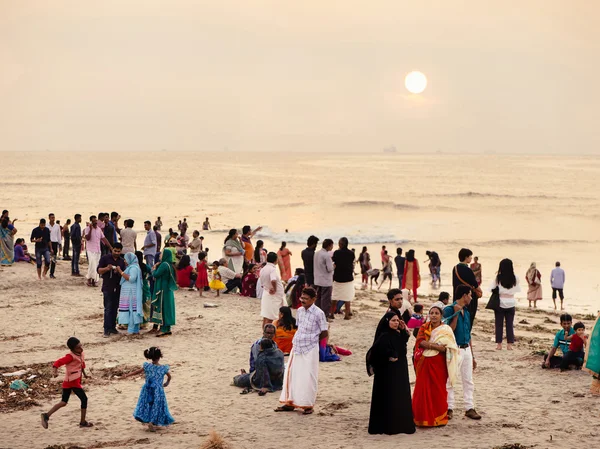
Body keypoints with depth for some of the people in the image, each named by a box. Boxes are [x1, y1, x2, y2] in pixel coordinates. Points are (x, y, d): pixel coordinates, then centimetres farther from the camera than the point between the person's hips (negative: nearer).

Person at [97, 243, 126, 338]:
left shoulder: (122, 261, 11)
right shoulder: (105, 258, -1)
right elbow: (99, 270, -2)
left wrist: (119, 271, -13)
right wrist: (107, 268, -22)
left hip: (118, 288, 4)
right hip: (107, 288, -4)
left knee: (115, 308, 8)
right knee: (108, 308, -7)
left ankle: (112, 327, 16)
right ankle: (107, 329, -8)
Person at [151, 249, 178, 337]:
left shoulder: (164, 265, -16)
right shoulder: (169, 265, 13)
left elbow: (155, 275, -16)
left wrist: (154, 269, 2)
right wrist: (155, 269, 4)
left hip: (163, 290, -10)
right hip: (168, 290, 10)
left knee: (162, 308, -7)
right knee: (166, 308, 12)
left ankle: (164, 329, -7)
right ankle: (167, 329, 15)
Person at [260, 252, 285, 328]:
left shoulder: (263, 269, 8)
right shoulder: (272, 269, -18)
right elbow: (273, 280, -35)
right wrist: (275, 289, -20)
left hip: (265, 293, 8)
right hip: (274, 296, -8)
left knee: (265, 318, 13)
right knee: (269, 318, -4)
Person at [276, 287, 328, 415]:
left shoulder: (318, 313, -12)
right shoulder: (300, 310, 7)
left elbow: (324, 333, -8)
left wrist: (312, 341, 1)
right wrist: (297, 339, 5)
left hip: (310, 350, -6)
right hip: (297, 347, 6)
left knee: (308, 378, -1)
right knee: (291, 375, 9)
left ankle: (309, 405, 10)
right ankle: (290, 402, 20)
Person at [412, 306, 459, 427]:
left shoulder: (446, 329, 1)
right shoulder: (424, 327, 9)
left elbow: (447, 348, -11)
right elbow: (420, 341, -8)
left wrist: (428, 344, -18)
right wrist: (436, 345, -18)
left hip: (438, 364, -2)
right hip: (424, 364, 2)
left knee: (438, 390, 2)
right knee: (423, 390, 1)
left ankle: (439, 418, 10)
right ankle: (424, 418, 9)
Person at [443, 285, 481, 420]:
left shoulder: (466, 312, 14)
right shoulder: (449, 310, -9)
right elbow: (449, 331, -17)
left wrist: (472, 356, 19)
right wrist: (456, 313, -20)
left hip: (466, 349, 7)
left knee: (468, 381, 8)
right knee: (450, 380, 0)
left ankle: (470, 408, 12)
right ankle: (449, 408, 8)